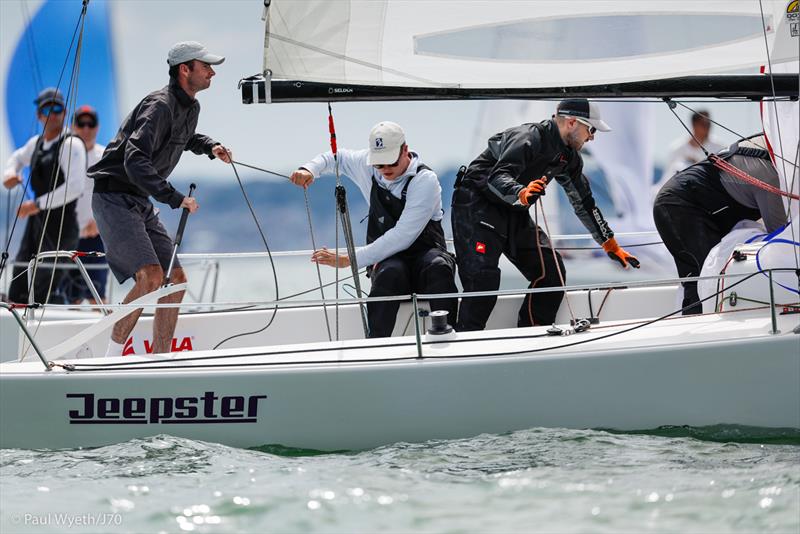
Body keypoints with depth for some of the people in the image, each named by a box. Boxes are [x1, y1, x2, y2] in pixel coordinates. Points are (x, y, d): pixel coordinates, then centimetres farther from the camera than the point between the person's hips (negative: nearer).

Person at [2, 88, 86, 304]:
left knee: (41, 296, -13)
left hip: (60, 224, -8)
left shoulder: (71, 145, -13)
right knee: (18, 290, 8)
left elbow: (74, 187, -23)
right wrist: (10, 173, 11)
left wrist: (39, 204, -22)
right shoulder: (37, 142, 11)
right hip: (36, 221, 8)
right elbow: (19, 157, 34)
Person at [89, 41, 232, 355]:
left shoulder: (191, 108, 12)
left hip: (141, 205, 10)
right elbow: (135, 161, -31)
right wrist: (174, 198, -34)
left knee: (176, 280, 4)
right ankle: (112, 359, -16)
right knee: (151, 275, -23)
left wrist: (209, 146, 17)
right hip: (113, 198, -10)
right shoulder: (159, 106, -19)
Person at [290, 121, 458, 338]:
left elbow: (403, 236, -24)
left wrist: (350, 259, -27)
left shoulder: (425, 180, -16)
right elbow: (334, 157, 24)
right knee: (389, 275, -37)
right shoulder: (367, 165, 1)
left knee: (439, 268, -40)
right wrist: (310, 169, -1)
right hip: (387, 258, 3)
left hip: (424, 253, -3)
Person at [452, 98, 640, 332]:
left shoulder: (569, 156, 6)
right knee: (484, 278, -24)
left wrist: (611, 245, 16)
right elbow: (497, 178, -36)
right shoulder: (528, 139, -23)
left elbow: (583, 202, 16)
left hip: (514, 212, 9)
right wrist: (521, 193, -57)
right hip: (477, 205, -9)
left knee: (551, 272, -2)